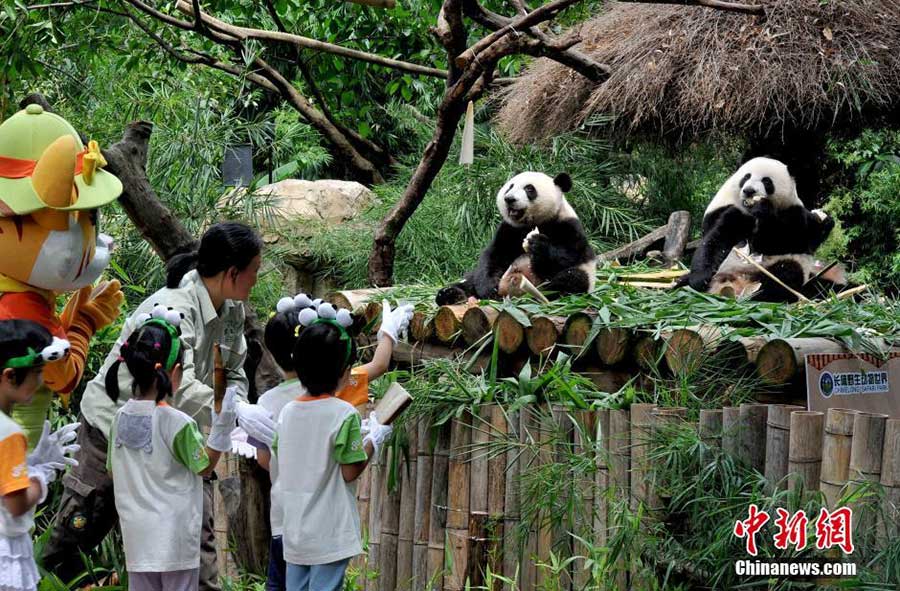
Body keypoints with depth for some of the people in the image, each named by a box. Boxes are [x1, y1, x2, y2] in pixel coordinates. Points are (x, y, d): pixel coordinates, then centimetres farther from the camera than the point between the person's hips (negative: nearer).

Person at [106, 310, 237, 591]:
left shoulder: (121, 417, 0)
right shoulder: (178, 422, -16)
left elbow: (114, 471, 11)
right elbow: (205, 467, -4)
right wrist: (222, 425, -8)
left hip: (137, 534, 5)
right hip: (174, 535, -5)